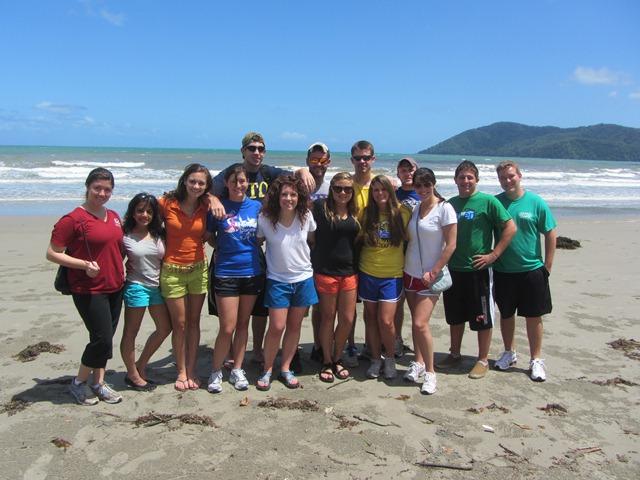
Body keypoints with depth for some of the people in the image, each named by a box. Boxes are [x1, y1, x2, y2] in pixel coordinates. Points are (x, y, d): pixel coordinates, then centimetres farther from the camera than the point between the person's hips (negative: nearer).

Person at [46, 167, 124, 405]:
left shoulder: (114, 216, 9)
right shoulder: (73, 219, -12)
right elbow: (52, 253, -11)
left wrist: (120, 268, 10)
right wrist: (84, 265, -21)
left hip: (115, 287, 7)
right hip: (89, 290, -7)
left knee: (105, 338, 13)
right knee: (102, 339, -7)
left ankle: (98, 382, 27)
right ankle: (78, 382, 15)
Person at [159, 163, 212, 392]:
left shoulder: (206, 207, -1)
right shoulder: (167, 203, -10)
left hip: (198, 269, 3)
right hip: (172, 270, -2)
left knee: (194, 322, 10)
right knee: (179, 324, 5)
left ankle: (191, 369, 22)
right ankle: (181, 371, 21)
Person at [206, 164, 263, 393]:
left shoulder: (256, 206, 3)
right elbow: (209, 236, 7)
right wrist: (222, 250, -3)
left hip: (253, 273, 3)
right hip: (226, 274, -3)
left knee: (243, 324, 12)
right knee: (227, 328, -3)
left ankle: (237, 370, 25)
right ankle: (216, 372, 16)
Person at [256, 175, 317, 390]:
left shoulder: (306, 216, -8)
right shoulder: (265, 219, -14)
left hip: (303, 278, 3)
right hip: (277, 280, -2)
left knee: (294, 326, 10)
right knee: (277, 327, -4)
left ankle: (285, 369, 26)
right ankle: (267, 370, 17)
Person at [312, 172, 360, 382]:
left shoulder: (355, 213, 7)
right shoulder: (321, 207, -7)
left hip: (349, 272, 4)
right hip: (326, 272, -4)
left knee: (347, 319, 8)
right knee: (328, 318, 9)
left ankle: (337, 359, 30)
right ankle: (326, 362, 26)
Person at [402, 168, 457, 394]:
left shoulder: (444, 208, -11)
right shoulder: (414, 208, 7)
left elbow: (451, 245, -12)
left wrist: (433, 272, -14)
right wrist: (403, 266, 5)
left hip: (430, 277, -6)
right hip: (411, 274, 6)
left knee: (420, 323, -12)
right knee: (416, 321, 12)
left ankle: (430, 372, 3)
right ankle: (418, 362, 27)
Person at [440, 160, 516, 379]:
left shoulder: (488, 201, -8)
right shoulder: (450, 203, 7)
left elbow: (510, 227, -10)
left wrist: (493, 255, -13)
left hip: (478, 269, -5)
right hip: (454, 269, 5)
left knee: (482, 318, 6)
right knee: (455, 316, 16)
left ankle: (483, 360, 20)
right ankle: (455, 354, 32)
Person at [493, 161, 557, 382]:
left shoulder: (536, 202, -5)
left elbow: (551, 234, -2)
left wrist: (547, 265, -4)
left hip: (532, 270, -2)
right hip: (503, 270, 2)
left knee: (533, 316, 6)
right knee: (506, 314, 14)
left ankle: (536, 360, 20)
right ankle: (509, 353, 33)